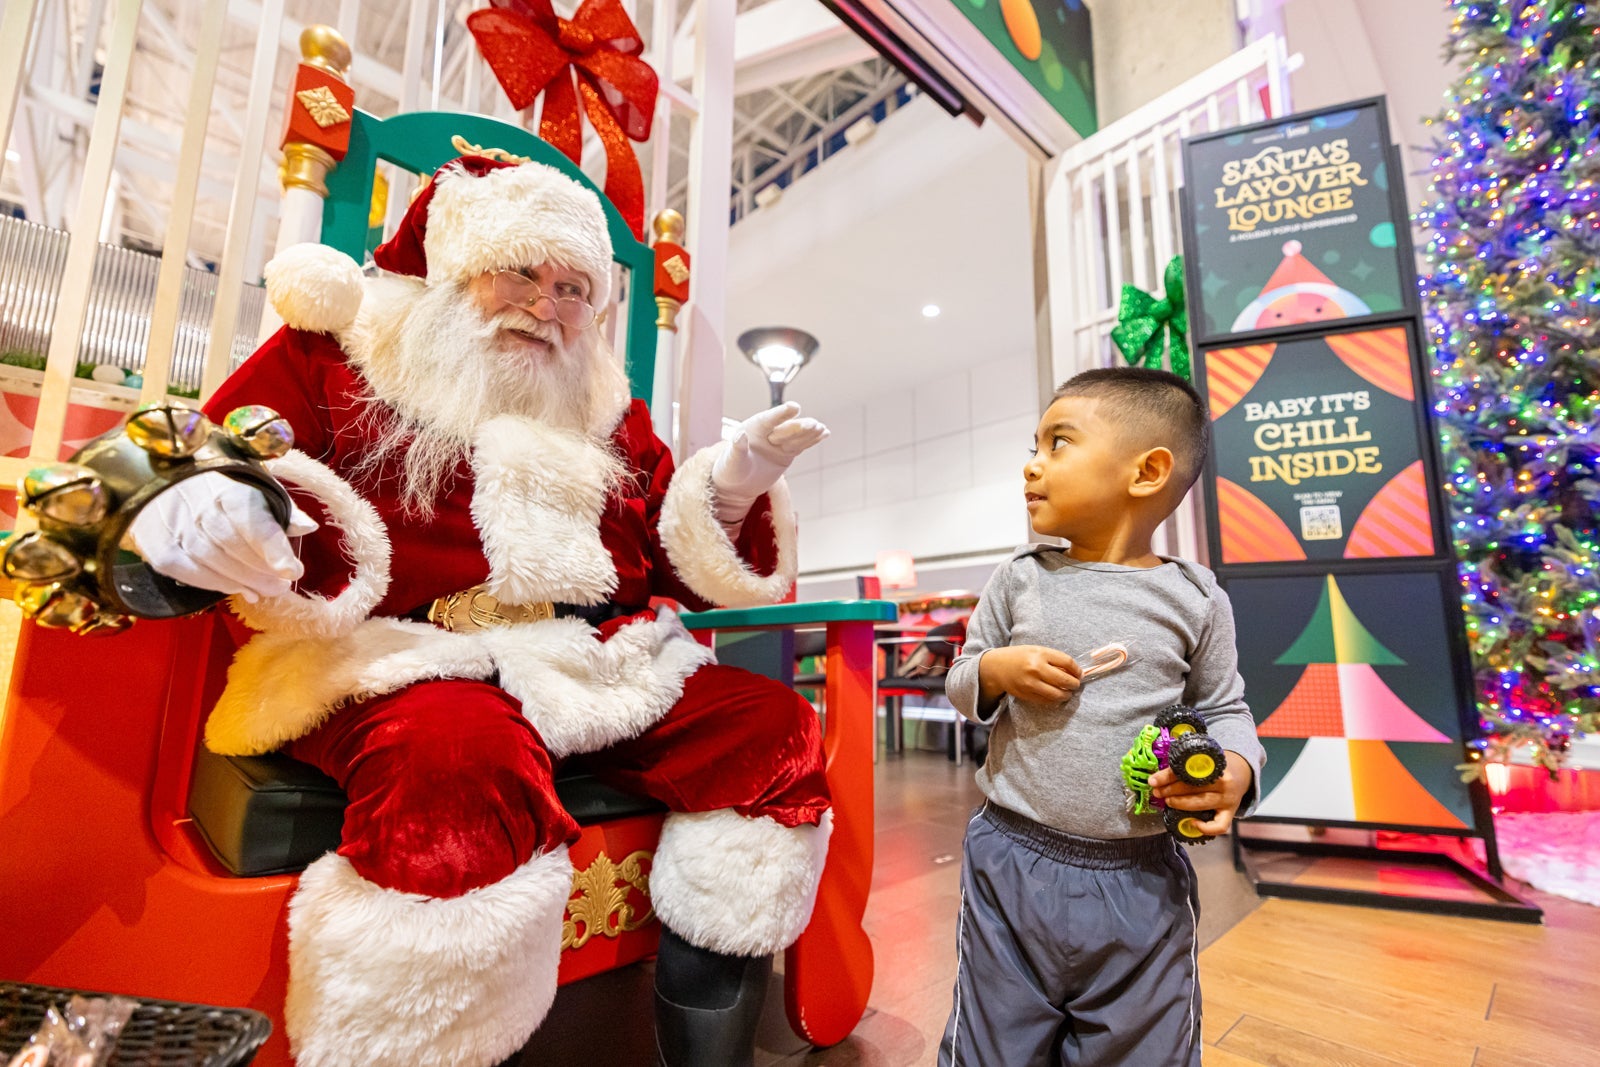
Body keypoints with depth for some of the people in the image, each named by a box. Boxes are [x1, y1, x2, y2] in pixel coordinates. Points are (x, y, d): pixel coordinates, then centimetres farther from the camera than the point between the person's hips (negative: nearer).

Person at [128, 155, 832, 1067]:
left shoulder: (610, 418, 21)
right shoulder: (334, 354, 14)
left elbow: (685, 566, 19)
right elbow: (205, 471, 6)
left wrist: (733, 486, 1)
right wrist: (195, 518, -18)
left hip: (609, 666, 5)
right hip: (411, 658, -4)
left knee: (773, 730, -12)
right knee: (461, 759, -37)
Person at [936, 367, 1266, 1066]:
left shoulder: (1194, 597, -3)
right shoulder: (1019, 579, -1)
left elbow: (1224, 707, 8)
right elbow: (961, 683, 6)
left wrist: (1236, 768, -13)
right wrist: (993, 672, -16)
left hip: (1140, 881, 0)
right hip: (1011, 863, 1)